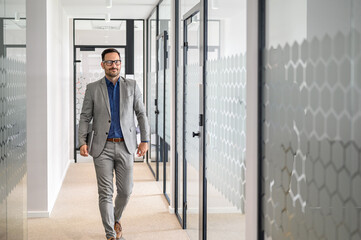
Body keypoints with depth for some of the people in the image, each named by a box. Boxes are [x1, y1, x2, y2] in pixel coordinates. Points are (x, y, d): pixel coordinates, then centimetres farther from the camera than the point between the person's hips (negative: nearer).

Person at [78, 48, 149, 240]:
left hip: (125, 146, 1)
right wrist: (82, 142, -9)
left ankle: (116, 219, 35)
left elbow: (141, 114, 7)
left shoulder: (131, 86, 5)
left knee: (125, 190, 5)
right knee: (105, 193, -3)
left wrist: (145, 140, 0)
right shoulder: (92, 89, 3)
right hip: (102, 147, -1)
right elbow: (85, 117, 3)